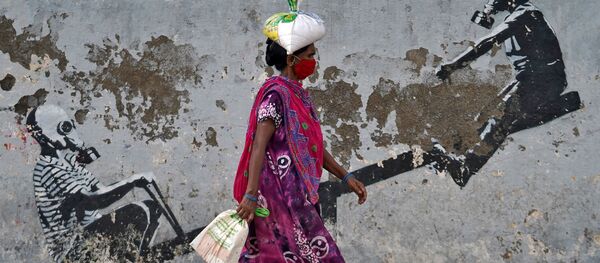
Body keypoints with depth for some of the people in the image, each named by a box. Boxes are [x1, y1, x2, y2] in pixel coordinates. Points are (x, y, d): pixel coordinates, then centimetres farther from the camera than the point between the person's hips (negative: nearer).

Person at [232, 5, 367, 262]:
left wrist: (346, 177, 19)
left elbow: (313, 145, 20)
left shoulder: (298, 94, 15)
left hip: (296, 194, 9)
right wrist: (250, 194, -25)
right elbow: (258, 146, -19)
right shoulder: (276, 94, -13)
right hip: (281, 192, -9)